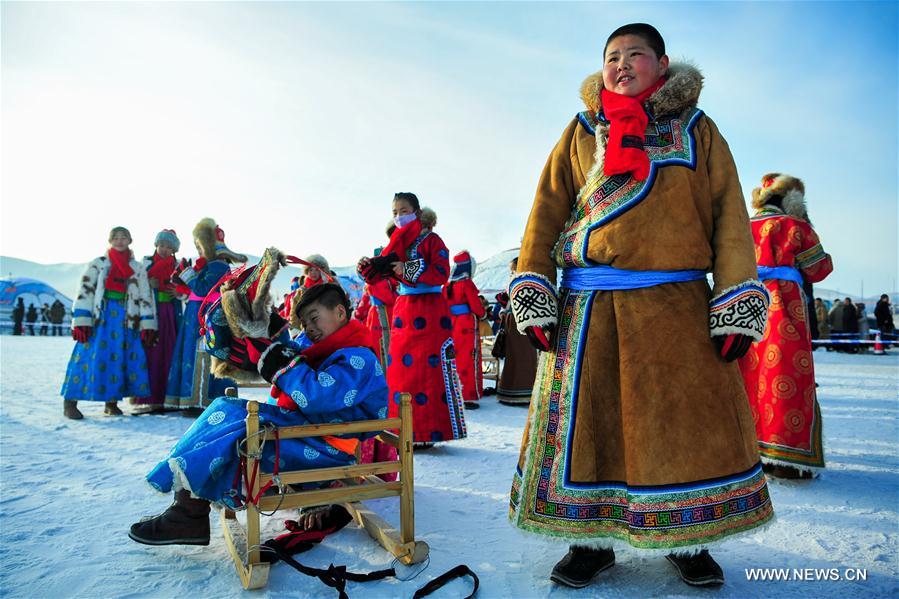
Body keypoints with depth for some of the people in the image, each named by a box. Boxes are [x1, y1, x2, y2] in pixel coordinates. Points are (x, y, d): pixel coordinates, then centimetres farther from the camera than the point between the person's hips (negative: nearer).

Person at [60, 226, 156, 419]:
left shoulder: (138, 269, 14)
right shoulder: (97, 264, 9)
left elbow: (145, 297, 9)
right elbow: (84, 292, 1)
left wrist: (147, 325, 0)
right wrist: (81, 322, -10)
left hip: (126, 320, 2)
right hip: (99, 317, -2)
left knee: (120, 358, 0)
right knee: (92, 357, -9)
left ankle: (111, 402, 12)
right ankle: (70, 402, -3)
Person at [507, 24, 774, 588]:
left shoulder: (696, 128, 13)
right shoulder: (583, 130, 14)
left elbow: (728, 213, 5)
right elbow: (548, 208, 6)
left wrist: (737, 302, -5)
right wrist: (531, 292, -5)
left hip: (677, 300, 0)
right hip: (588, 303, 1)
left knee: (691, 416, 1)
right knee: (585, 414, 2)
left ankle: (687, 540, 21)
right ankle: (593, 539, 18)